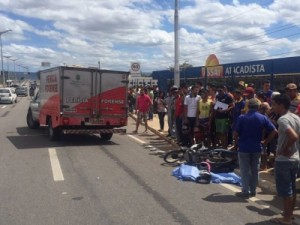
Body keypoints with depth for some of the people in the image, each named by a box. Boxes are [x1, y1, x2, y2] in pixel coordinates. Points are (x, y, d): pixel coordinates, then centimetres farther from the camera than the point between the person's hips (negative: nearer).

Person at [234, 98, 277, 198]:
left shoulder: (242, 117, -9)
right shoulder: (263, 118, -2)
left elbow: (235, 133, -11)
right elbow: (274, 131, -5)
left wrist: (237, 143, 5)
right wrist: (265, 142, 4)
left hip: (244, 148, -2)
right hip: (257, 148, 3)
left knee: (245, 170, 6)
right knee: (255, 170, 14)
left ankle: (245, 191, 10)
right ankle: (253, 190, 23)